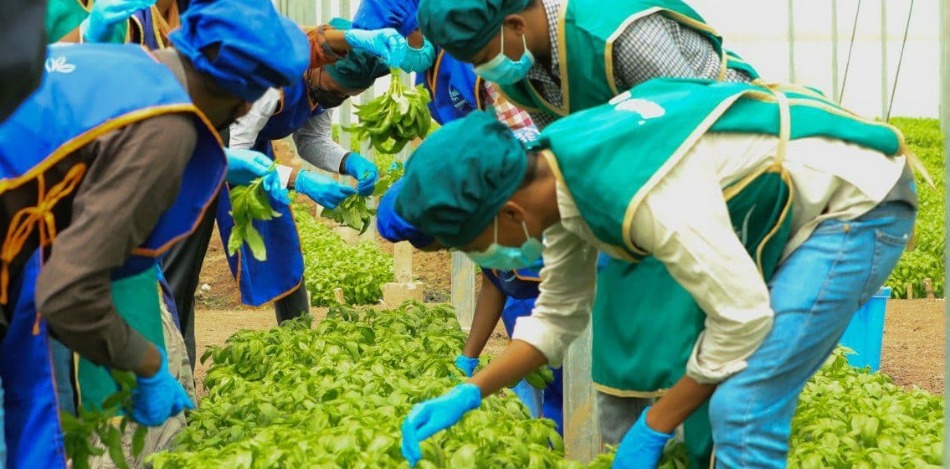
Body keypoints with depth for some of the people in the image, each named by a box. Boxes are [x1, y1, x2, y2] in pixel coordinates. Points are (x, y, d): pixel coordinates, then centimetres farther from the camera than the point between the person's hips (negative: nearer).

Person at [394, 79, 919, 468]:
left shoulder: (641, 193, -34)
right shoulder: (562, 177, -4)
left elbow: (743, 316, -27)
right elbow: (558, 315, 8)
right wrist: (467, 394, -2)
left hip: (857, 199, -9)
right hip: (791, 200, 9)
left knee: (742, 410, -16)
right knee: (705, 387, 12)